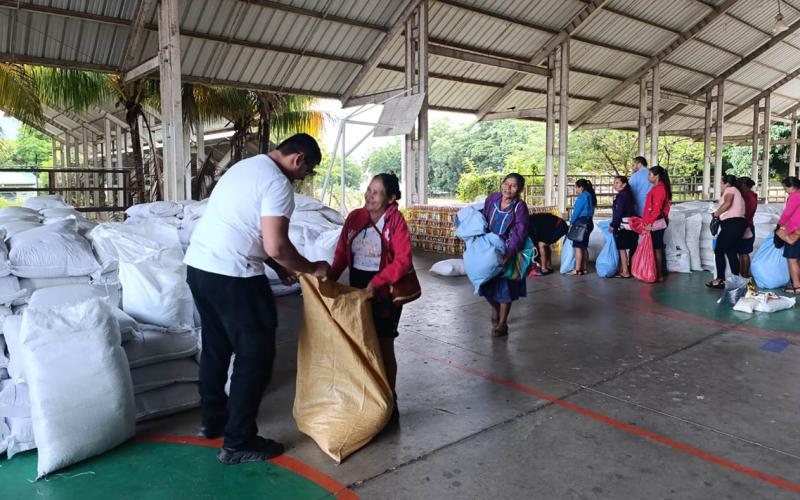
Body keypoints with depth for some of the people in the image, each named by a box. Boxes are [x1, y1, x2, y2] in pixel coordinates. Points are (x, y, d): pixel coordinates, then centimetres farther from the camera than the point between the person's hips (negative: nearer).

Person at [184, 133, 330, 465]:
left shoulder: (246, 167, 18)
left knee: (216, 347, 22)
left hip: (198, 265, 10)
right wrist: (311, 268, -4)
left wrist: (280, 267, 20)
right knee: (255, 354, 1)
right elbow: (276, 246, -20)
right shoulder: (278, 183, -12)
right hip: (232, 277, -10)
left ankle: (213, 420, 37)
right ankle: (238, 443, 9)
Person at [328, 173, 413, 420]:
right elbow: (341, 253, 2)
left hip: (385, 291, -4)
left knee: (384, 346, 7)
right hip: (357, 288, 4)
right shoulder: (355, 217, 2)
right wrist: (329, 278, -12)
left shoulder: (396, 220, -11)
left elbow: (403, 260, -17)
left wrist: (377, 281, -25)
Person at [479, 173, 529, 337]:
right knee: (486, 284, 11)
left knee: (505, 286, 5)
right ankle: (495, 308, 42)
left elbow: (519, 233, -24)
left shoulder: (520, 207, -17)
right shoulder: (492, 198, -4)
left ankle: (502, 323, 21)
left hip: (507, 251, -4)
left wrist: (509, 254, -33)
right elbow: (483, 219, 10)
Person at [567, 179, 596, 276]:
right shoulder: (590, 196, 16)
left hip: (581, 223, -10)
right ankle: (584, 268, 15)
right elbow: (587, 211, 16)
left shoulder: (583, 196, -12)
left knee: (578, 247, -8)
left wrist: (571, 222, 1)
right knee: (584, 247, 12)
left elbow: (577, 211, -12)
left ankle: (577, 270, -8)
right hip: (588, 222, 10)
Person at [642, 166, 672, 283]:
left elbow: (657, 209, -20)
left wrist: (650, 223, -21)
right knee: (656, 248, 11)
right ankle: (657, 273, 16)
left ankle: (659, 275, 0)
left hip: (655, 223, -9)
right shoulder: (658, 187, 15)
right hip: (656, 222, 9)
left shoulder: (659, 188, -15)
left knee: (656, 248, -5)